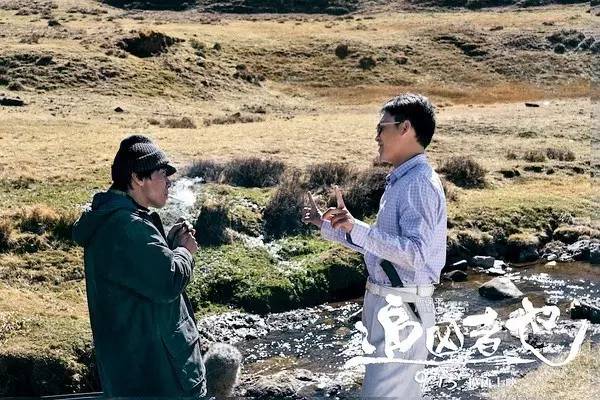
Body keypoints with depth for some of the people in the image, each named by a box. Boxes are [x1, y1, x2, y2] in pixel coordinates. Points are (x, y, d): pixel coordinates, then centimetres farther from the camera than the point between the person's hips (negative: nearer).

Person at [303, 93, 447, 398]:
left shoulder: (419, 183, -20)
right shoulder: (400, 181, 12)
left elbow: (416, 254, -30)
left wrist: (356, 228, -33)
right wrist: (327, 225, 20)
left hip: (401, 309, -10)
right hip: (385, 304, 10)